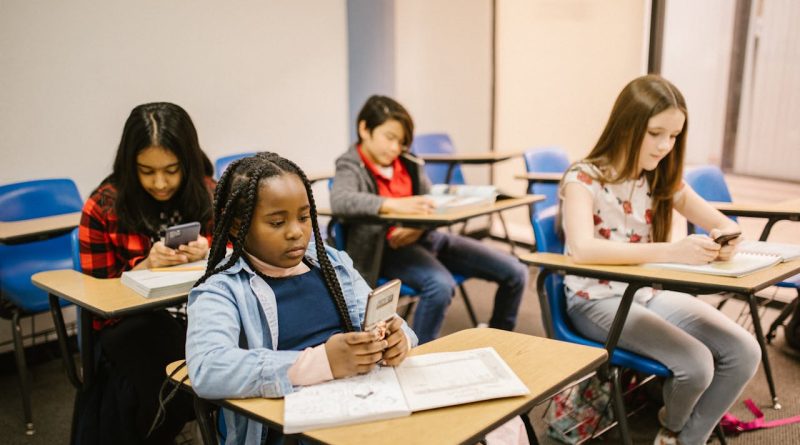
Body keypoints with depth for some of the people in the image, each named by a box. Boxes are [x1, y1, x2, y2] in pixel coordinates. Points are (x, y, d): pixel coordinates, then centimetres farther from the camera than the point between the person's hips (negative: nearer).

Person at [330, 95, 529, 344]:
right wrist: (395, 205, -39)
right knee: (441, 285, -38)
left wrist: (419, 227, -14)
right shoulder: (351, 167, -5)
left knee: (515, 272, 0)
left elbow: (430, 205, 11)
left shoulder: (410, 164, 12)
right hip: (389, 248, -6)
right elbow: (339, 200, -28)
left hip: (426, 237, 7)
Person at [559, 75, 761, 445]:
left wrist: (726, 238, -21)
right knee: (695, 365, -23)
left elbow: (727, 225, 5)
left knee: (744, 352, -10)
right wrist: (672, 252, -42)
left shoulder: (663, 179, 4)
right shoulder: (584, 179, -17)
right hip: (596, 301, -7)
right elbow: (582, 249, -35)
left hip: (650, 294, 7)